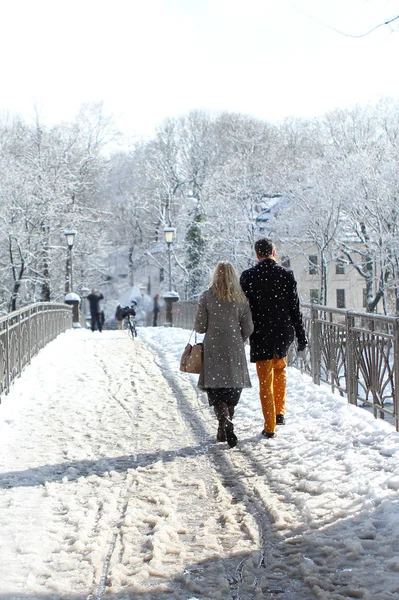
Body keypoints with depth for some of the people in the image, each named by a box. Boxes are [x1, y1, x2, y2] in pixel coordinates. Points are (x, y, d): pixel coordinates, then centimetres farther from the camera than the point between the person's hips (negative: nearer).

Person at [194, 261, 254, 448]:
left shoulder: (207, 297, -5)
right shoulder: (241, 299, 0)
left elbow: (199, 327, -3)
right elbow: (248, 328, 2)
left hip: (213, 349, -2)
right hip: (235, 351, 2)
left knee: (215, 390, 1)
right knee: (233, 389, 12)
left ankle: (225, 421, -22)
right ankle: (223, 432, 17)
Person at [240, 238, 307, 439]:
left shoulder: (247, 277, -7)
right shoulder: (286, 275, -5)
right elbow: (295, 309, -3)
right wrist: (301, 337, 4)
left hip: (260, 336, -2)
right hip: (283, 333, 2)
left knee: (265, 382, 6)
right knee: (280, 369, 27)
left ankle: (269, 426, 8)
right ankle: (280, 412, 23)